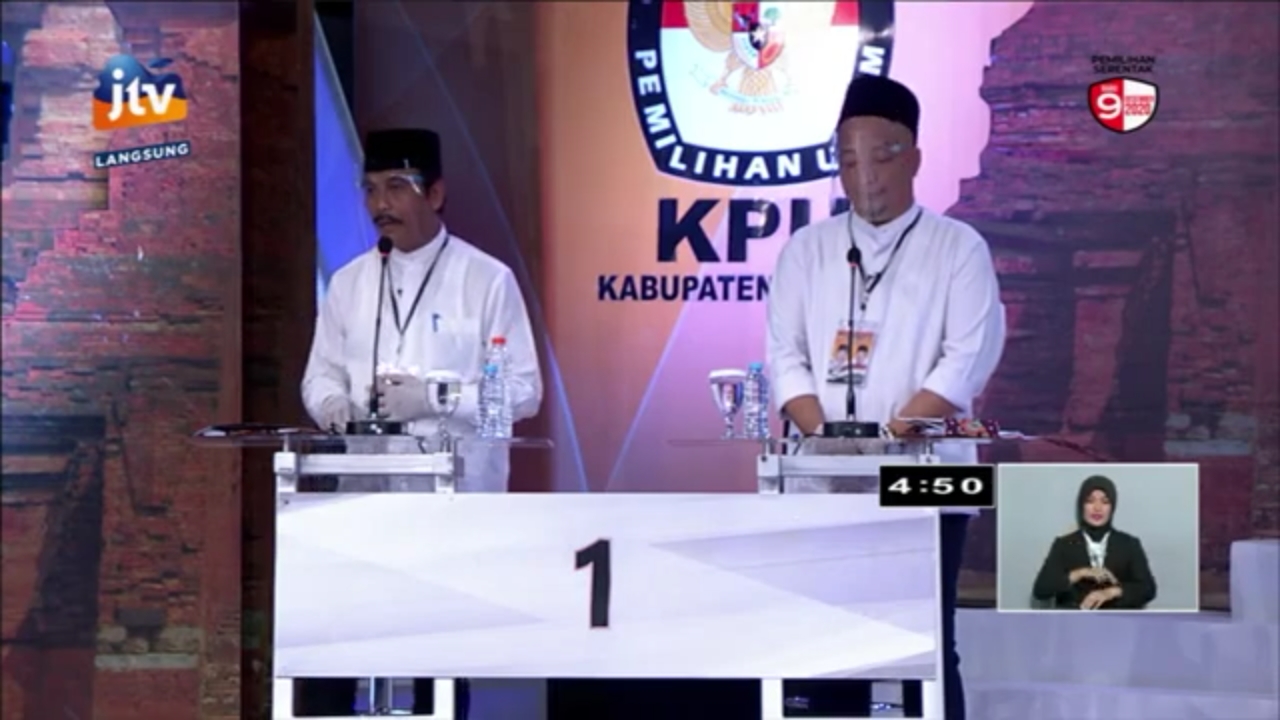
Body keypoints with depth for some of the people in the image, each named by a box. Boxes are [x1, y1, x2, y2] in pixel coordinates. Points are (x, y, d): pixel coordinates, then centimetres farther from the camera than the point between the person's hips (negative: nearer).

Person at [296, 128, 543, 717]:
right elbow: (320, 376, 14)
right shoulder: (349, 282, 11)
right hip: (363, 494, 4)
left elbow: (523, 392, -6)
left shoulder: (487, 280, -3)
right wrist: (334, 403, -11)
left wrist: (431, 398, -19)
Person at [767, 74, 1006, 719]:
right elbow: (786, 356, 5)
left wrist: (892, 434, -18)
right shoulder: (806, 249, 11)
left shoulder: (958, 248, 2)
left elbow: (968, 357, -8)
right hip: (823, 483, 3)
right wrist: (825, 435, -12)